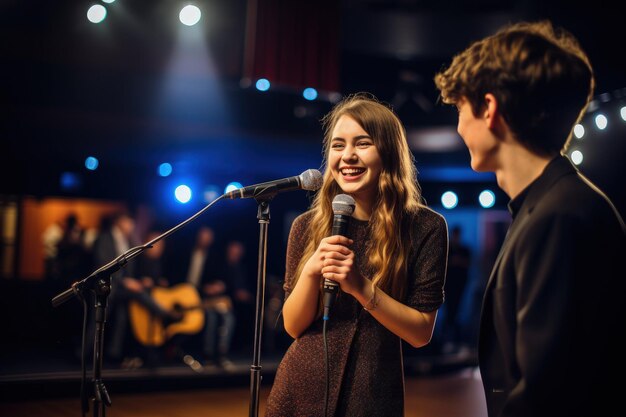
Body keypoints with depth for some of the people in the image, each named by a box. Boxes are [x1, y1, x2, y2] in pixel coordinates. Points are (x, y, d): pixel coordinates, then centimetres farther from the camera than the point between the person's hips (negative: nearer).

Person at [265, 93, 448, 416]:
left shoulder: (425, 227, -7)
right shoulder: (308, 225, -1)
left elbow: (421, 333, -7)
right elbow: (293, 326, 0)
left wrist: (362, 287, -20)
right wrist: (311, 271, -17)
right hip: (300, 389, 2)